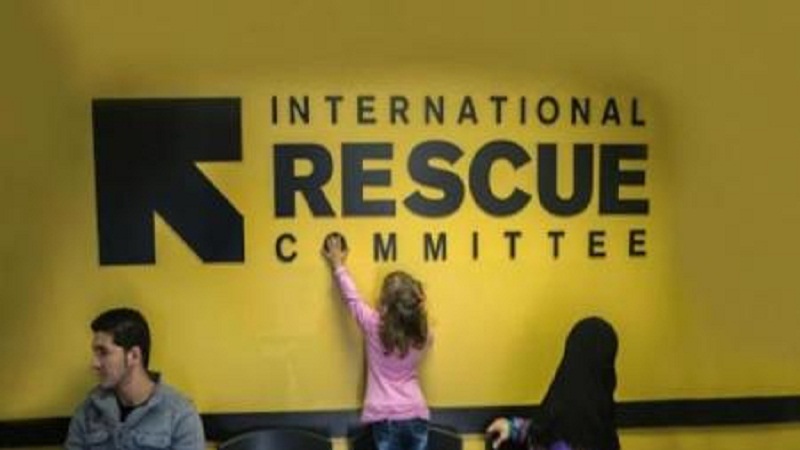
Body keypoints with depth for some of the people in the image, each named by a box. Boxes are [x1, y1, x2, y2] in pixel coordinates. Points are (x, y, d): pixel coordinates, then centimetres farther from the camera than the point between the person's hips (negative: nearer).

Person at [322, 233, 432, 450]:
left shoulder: (374, 326, -10)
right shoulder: (422, 335, -1)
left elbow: (352, 298, 5)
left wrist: (338, 265, 18)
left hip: (385, 417, -3)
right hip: (416, 415, 3)